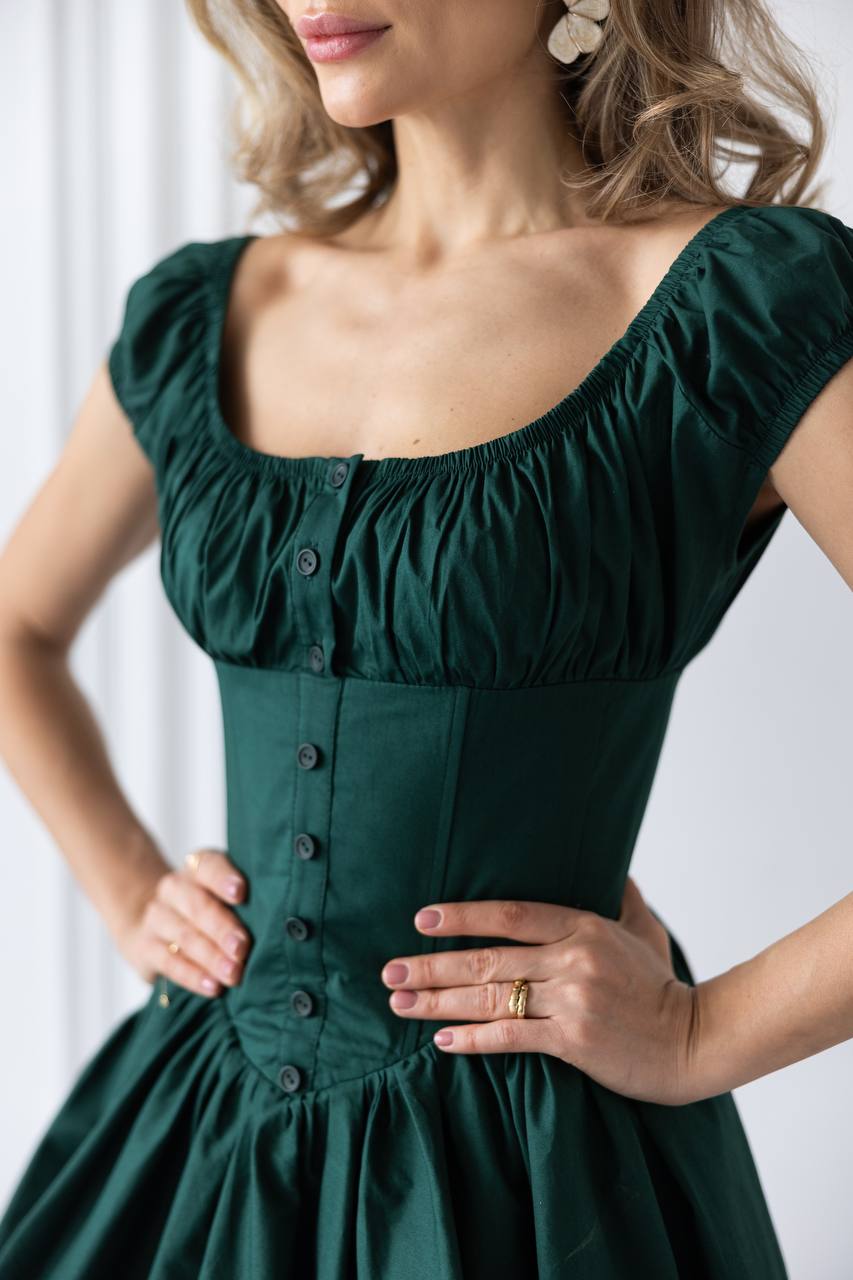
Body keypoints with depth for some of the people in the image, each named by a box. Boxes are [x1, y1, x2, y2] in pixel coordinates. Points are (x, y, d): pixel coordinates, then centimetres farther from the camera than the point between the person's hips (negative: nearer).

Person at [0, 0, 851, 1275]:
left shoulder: (746, 305, -12)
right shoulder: (204, 318, 4)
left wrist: (704, 1035, -14)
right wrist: (131, 896, 10)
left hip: (536, 1171, -4)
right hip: (202, 1131, 5)